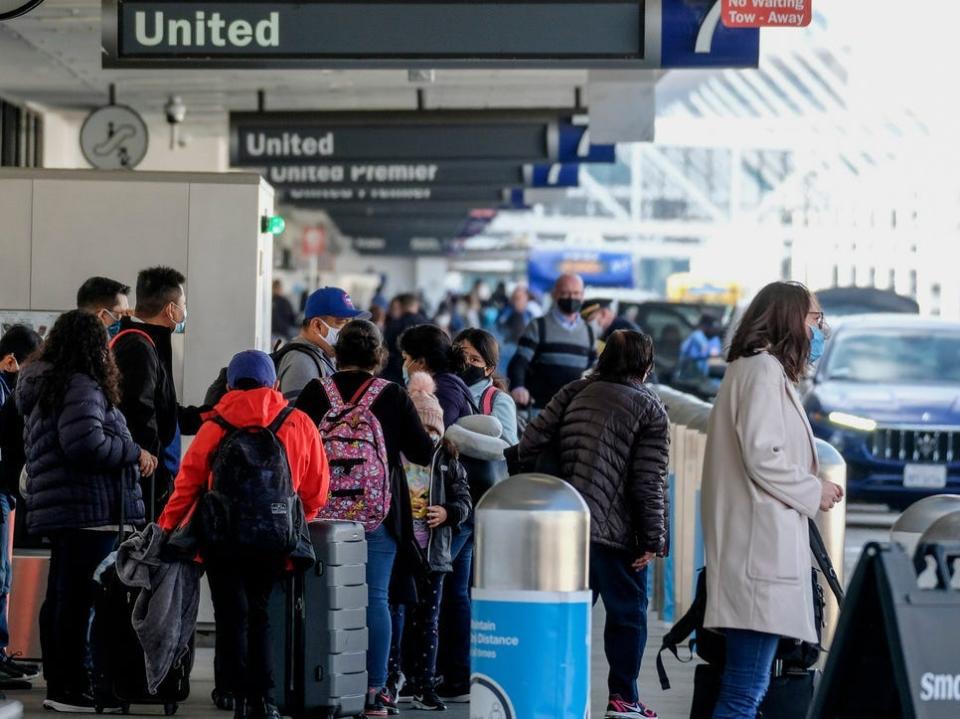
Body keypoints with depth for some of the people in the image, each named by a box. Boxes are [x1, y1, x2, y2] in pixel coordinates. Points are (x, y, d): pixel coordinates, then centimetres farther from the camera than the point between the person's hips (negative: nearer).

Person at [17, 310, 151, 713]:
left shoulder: (43, 388, 19)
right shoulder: (81, 387, -13)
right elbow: (85, 444, -24)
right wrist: (134, 454, -10)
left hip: (59, 510, 10)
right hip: (89, 511, -10)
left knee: (60, 600, 12)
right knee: (78, 601, -8)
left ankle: (57, 687, 17)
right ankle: (72, 690, -6)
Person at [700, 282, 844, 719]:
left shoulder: (768, 371, 23)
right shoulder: (764, 369, -8)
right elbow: (762, 458, -16)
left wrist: (809, 491, 11)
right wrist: (814, 492, -4)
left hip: (762, 547, 11)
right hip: (761, 548, -11)